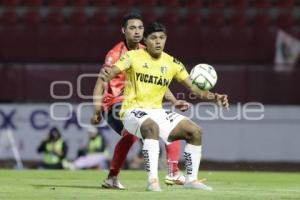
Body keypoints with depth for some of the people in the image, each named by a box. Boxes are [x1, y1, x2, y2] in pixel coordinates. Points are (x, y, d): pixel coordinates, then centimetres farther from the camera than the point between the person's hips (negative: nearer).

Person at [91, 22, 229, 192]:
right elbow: (105, 77, -9)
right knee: (152, 127, -39)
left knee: (195, 131, -6)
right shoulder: (133, 57, -7)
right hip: (133, 112, -6)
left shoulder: (173, 63, 6)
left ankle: (191, 179, 6)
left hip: (157, 112, 6)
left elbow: (193, 88, 9)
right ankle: (153, 180, -42)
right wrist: (97, 104, -18)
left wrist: (214, 98, -8)